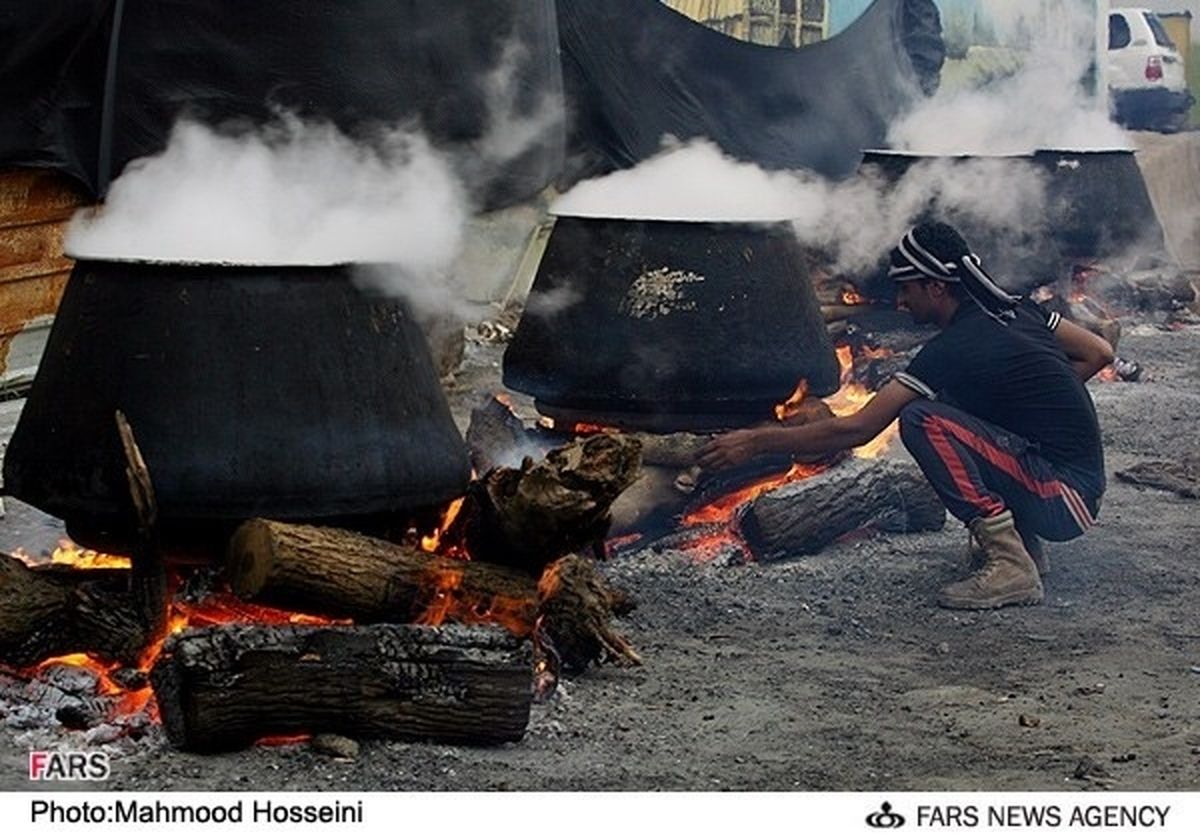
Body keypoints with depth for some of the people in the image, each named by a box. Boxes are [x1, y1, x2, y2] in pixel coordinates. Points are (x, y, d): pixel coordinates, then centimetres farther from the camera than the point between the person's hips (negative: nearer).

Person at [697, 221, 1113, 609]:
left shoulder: (953, 350, -15)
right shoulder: (1016, 310, 8)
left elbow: (856, 430, -16)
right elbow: (1099, 353, 18)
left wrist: (756, 441, -10)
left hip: (1064, 500, -9)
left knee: (921, 420, -19)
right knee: (946, 405, 20)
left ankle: (1010, 565, -17)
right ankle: (1022, 541, 17)